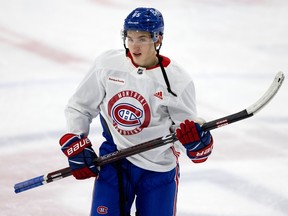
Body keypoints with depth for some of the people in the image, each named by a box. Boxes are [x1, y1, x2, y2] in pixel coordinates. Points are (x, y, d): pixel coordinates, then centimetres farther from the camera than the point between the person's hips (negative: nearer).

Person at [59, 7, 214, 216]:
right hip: (114, 160, 1)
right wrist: (76, 146, -4)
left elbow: (184, 131, -7)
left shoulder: (177, 80, -11)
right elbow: (79, 107, 4)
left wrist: (196, 138, -28)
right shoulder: (107, 64, -8)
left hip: (159, 167, -1)